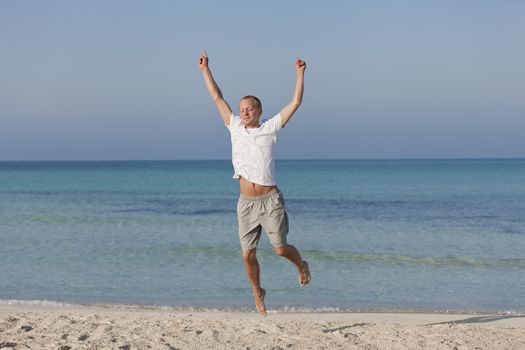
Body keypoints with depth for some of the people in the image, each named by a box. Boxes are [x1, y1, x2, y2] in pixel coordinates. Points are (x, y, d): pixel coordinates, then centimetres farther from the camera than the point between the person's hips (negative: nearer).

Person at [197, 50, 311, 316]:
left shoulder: (270, 128, 2)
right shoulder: (235, 128, 9)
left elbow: (295, 102, -1)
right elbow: (217, 98, 13)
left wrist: (300, 74, -4)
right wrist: (205, 70, 13)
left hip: (270, 200, -3)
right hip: (246, 203, 3)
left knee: (280, 249, -2)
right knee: (248, 255, 2)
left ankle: (301, 265, 31)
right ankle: (257, 293, 25)